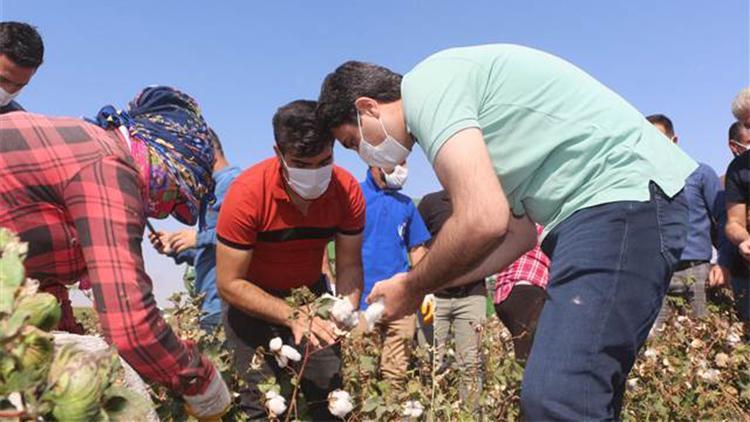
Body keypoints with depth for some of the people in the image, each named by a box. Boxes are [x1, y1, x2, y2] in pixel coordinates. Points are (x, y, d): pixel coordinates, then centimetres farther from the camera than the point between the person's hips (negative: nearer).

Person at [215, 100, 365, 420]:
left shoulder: (347, 190, -17)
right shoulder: (247, 193, -26)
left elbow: (349, 265, -9)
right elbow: (230, 284, -22)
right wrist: (292, 317, -32)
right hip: (253, 300, -2)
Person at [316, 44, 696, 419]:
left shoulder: (425, 83, -9)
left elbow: (482, 222, -22)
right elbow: (519, 232, 20)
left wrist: (412, 288, -4)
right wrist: (425, 284, 17)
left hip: (626, 196, -10)